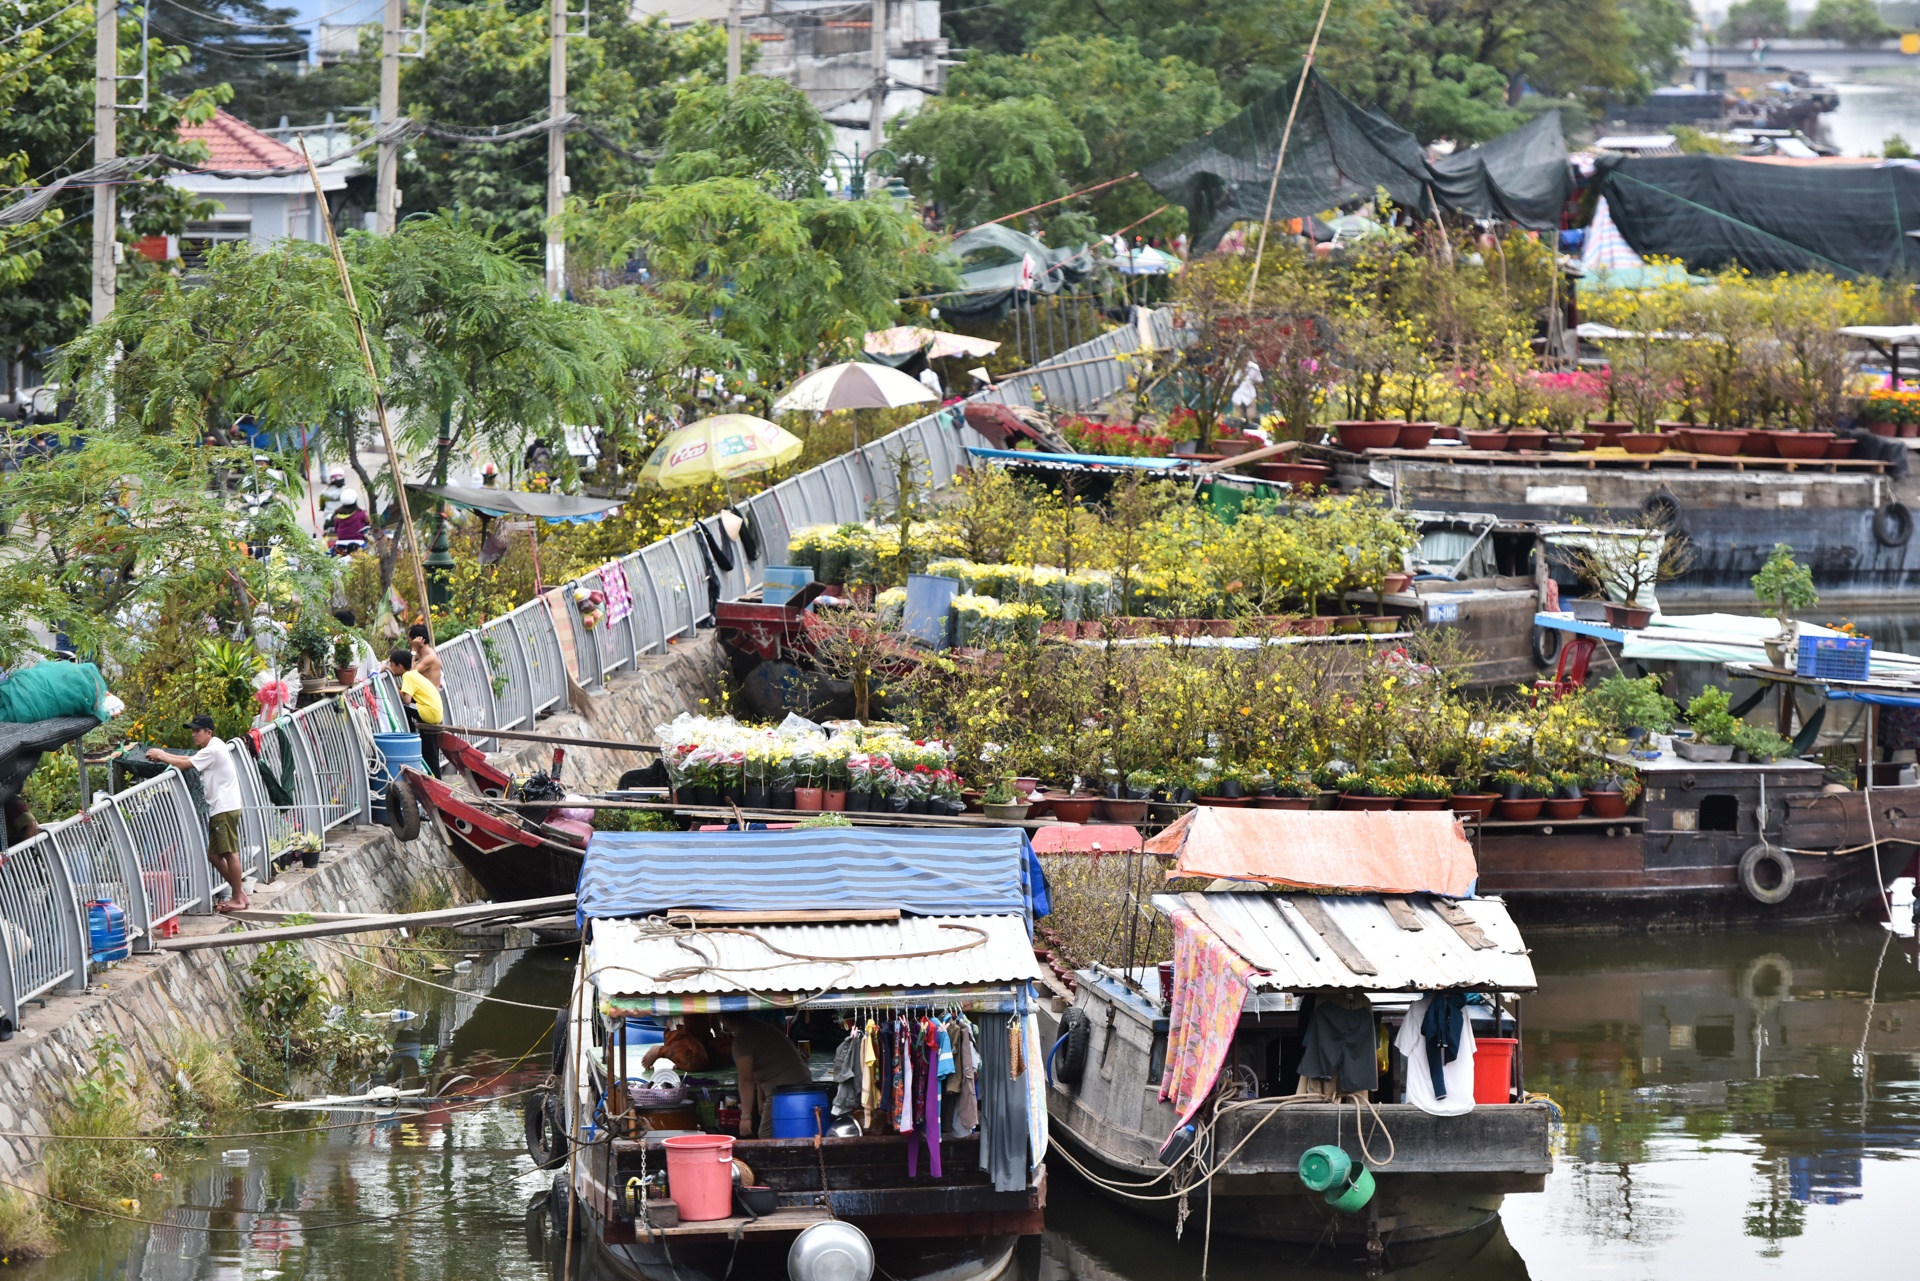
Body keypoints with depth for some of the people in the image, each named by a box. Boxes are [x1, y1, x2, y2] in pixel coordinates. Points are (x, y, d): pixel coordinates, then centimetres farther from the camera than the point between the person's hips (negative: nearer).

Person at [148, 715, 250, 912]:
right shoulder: (213, 748, 19)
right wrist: (164, 756, 6)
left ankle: (238, 898, -4)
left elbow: (185, 764, -15)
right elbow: (189, 759, 16)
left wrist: (161, 756, -4)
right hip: (218, 809, 11)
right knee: (214, 854, 11)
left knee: (229, 852, -8)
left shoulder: (213, 750, -13)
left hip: (225, 809, -11)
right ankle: (239, 892, 16)